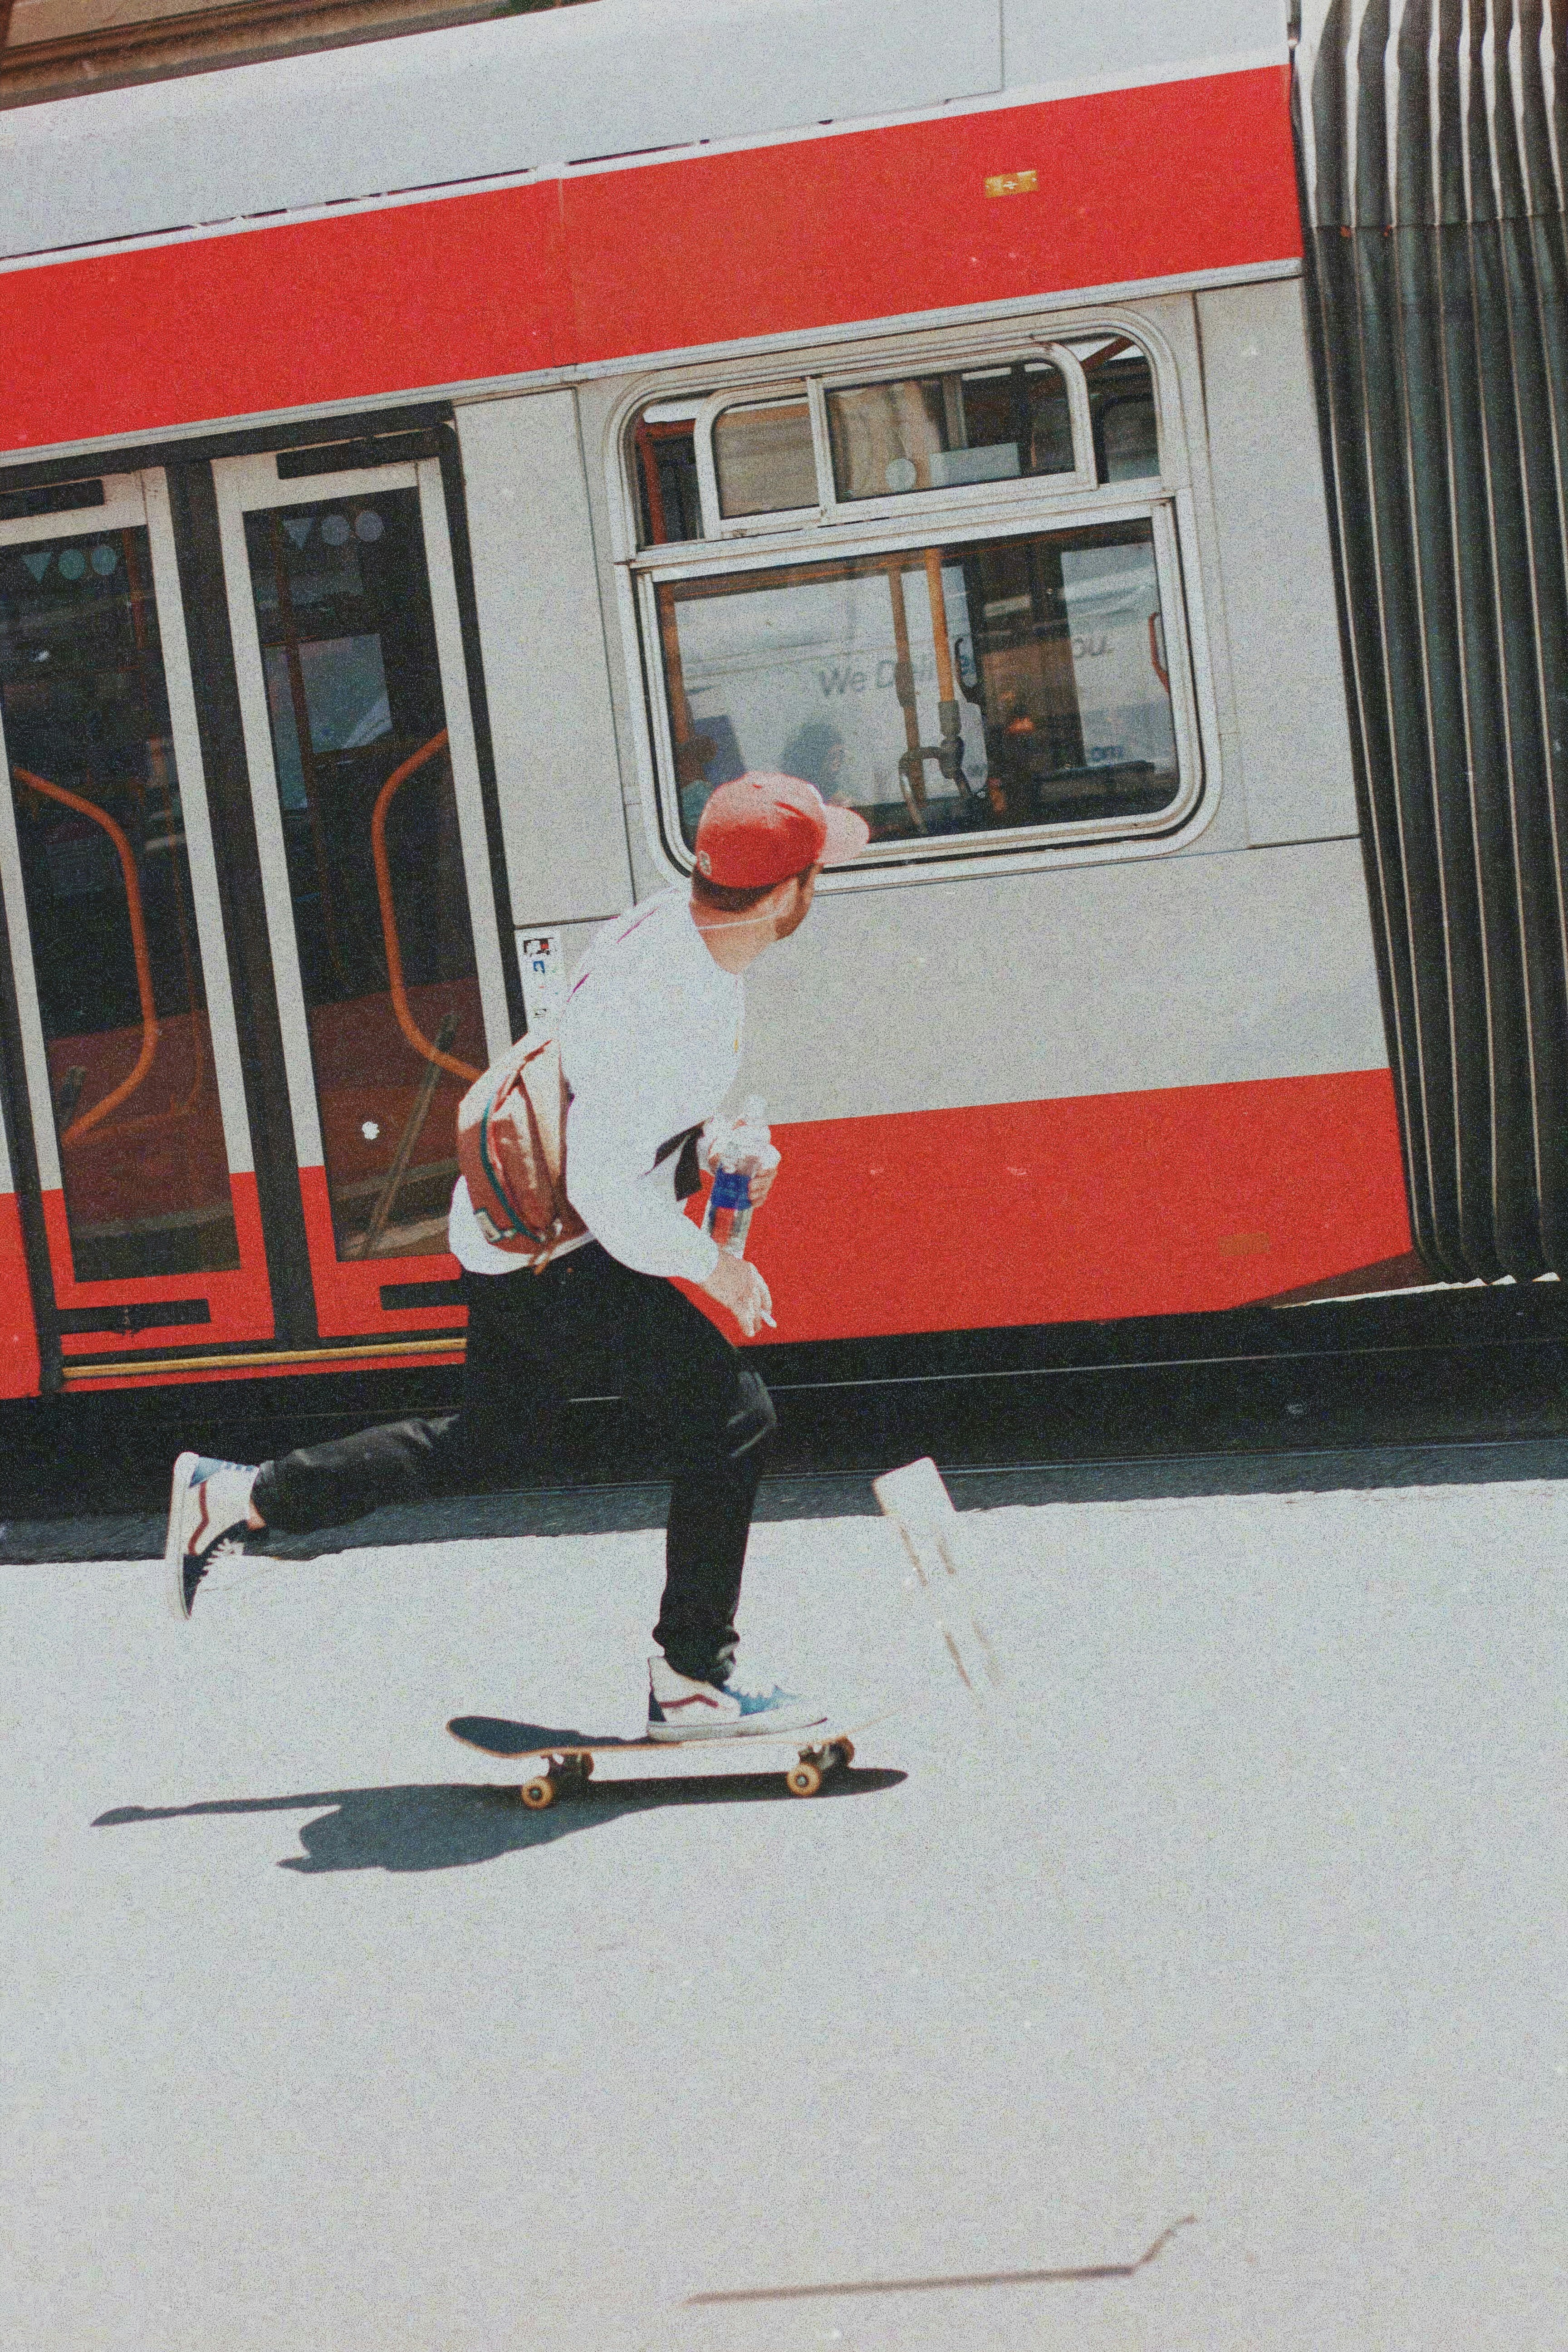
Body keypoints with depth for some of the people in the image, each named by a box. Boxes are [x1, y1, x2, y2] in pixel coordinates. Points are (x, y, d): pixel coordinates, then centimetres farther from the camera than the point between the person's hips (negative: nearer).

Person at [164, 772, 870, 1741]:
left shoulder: (684, 924, 0)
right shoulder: (669, 1004, -30)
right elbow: (603, 1184, -31)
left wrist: (705, 1160, 11)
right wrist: (711, 1266, -19)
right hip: (552, 1252, -10)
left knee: (478, 1444, 22)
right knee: (729, 1417, -10)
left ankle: (237, 1499, 29)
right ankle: (693, 1682, -1)